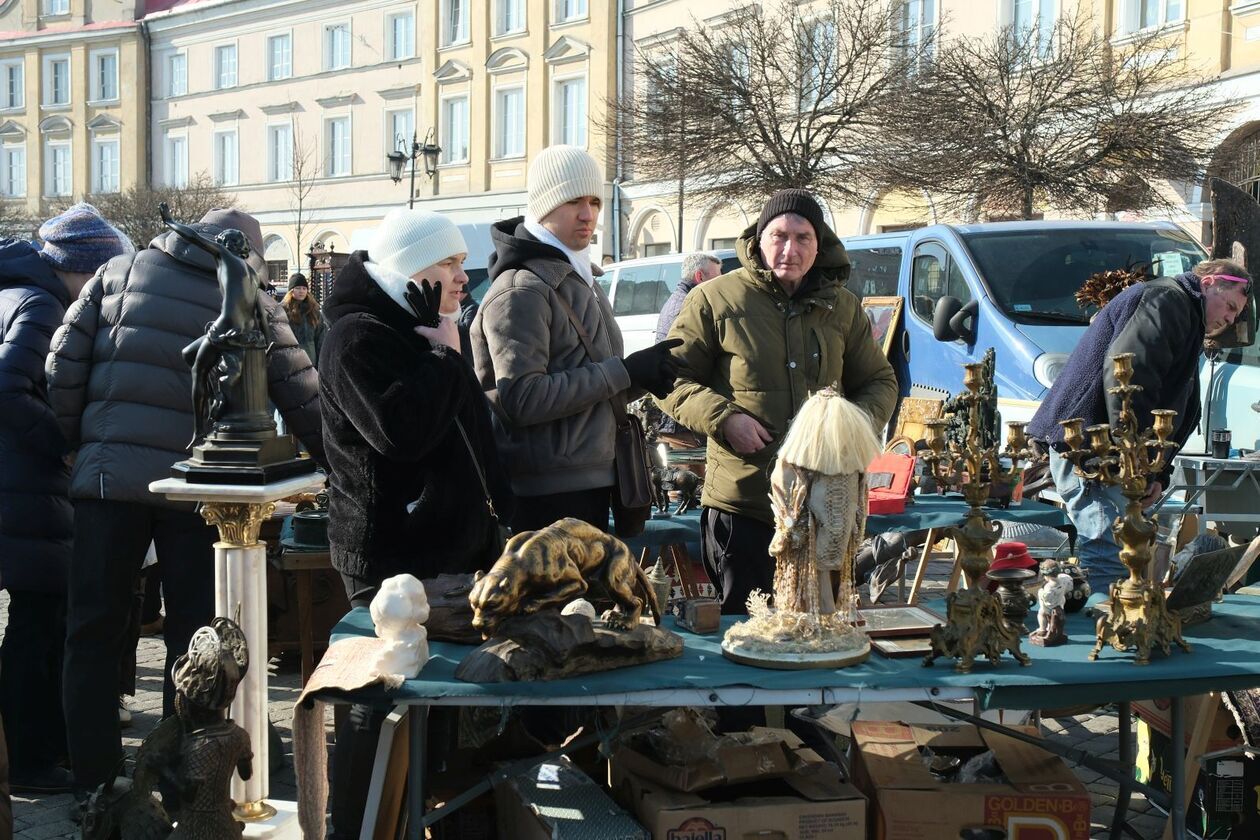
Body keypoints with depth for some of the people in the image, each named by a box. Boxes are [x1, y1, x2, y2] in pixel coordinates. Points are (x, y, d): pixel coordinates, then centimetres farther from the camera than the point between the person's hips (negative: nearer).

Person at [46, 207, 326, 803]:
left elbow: (62, 365, 3)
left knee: (94, 631, 10)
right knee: (194, 639, 9)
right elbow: (302, 397, 4)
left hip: (108, 477, 1)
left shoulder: (118, 274, 9)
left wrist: (76, 442, 14)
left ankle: (94, 783, 13)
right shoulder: (251, 305, 6)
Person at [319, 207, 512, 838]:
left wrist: (489, 518, 22)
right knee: (383, 704, -3)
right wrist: (444, 358, -17)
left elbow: (461, 431, 26)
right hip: (393, 555, -9)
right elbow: (400, 430, -29)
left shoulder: (419, 333, 18)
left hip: (448, 546, 9)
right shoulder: (358, 337, -13)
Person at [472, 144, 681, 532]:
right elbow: (522, 398, -22)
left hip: (590, 483, 10)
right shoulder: (521, 290, -13)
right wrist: (625, 372, -20)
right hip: (545, 495, -10)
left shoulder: (582, 280, 19)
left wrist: (644, 373, 7)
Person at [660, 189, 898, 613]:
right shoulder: (715, 299, 0)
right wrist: (723, 418, -15)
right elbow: (672, 378, 1)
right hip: (741, 503, -3)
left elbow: (879, 381, 20)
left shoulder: (842, 307, 12)